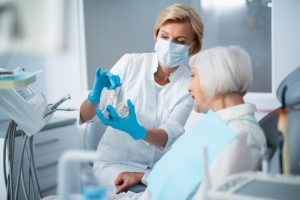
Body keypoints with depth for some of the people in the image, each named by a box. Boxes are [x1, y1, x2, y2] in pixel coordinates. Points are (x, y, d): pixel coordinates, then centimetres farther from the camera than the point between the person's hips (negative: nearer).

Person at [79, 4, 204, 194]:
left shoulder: (191, 83, -8)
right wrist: (95, 96, -28)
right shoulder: (130, 63, -8)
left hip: (162, 166, 2)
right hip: (116, 162, -2)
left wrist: (137, 130, -41)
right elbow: (83, 116, -6)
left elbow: (169, 137, -20)